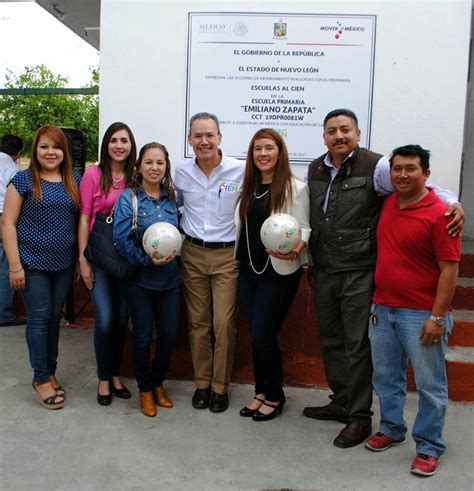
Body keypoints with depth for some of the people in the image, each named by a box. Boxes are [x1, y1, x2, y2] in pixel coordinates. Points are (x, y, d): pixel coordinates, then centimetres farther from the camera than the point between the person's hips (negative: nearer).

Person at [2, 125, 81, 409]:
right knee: (39, 319, 3)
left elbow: (82, 220, 8)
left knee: (55, 317, 12)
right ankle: (41, 378, 16)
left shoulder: (75, 180, 6)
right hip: (34, 263, -3)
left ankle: (51, 371, 27)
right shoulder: (23, 180, -4)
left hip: (64, 264, 3)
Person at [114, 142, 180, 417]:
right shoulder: (129, 198, -8)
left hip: (169, 277, 4)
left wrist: (172, 253, -4)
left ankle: (158, 382, 32)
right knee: (143, 336, 7)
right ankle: (145, 389, 29)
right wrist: (147, 260, -22)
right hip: (140, 278, -4)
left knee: (170, 334, 7)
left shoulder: (172, 198, 5)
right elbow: (121, 238, -13)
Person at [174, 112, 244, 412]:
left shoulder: (240, 171, -9)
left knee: (224, 324, -2)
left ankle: (220, 386, 17)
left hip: (227, 255, -3)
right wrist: (180, 232, 8)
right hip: (193, 253, 3)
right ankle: (202, 382, 26)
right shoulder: (181, 173, 2)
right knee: (198, 322, 10)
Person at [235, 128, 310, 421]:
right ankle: (262, 391, 28)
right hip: (249, 268, 6)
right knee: (256, 334, 11)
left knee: (263, 335, -2)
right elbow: (241, 226, 13)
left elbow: (304, 228, -10)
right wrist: (238, 259, 0)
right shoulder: (248, 187, 10)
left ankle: (274, 396, 19)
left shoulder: (295, 188, -7)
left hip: (279, 271, -5)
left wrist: (295, 251, -28)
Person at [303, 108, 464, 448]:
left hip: (360, 274, -6)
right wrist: (305, 253, 16)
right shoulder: (315, 169, 9)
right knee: (331, 341, 16)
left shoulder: (376, 166, -10)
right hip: (324, 272, 6)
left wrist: (454, 203, -27)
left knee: (358, 346, 1)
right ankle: (341, 403, 35)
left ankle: (360, 417, 18)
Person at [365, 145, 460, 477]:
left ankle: (429, 448, 22)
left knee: (430, 384, 6)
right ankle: (391, 430, 36)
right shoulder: (387, 204, 7)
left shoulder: (439, 213, -13)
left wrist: (437, 317, -17)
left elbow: (449, 269, -14)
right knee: (386, 377, 18)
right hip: (383, 309, 7)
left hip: (421, 314, -6)